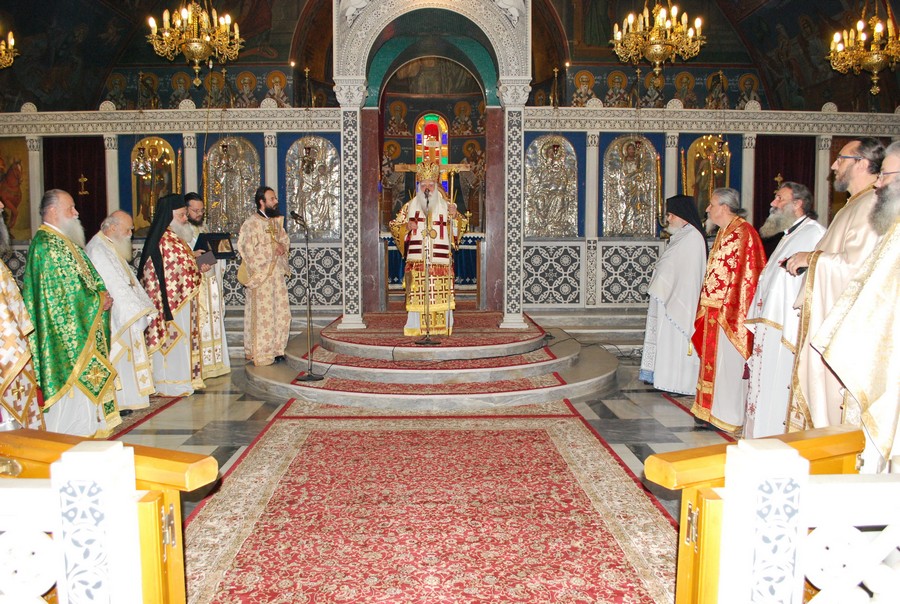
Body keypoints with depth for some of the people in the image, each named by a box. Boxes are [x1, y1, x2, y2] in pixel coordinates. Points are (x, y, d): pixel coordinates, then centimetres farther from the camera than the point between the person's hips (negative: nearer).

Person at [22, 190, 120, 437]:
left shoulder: (65, 240, 16)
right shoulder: (47, 245, -16)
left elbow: (88, 276, 18)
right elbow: (66, 291, -21)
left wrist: (102, 293, -1)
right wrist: (99, 301, -12)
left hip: (82, 331, 10)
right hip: (66, 332, -10)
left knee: (84, 383, 13)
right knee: (72, 380, -4)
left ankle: (86, 430, 21)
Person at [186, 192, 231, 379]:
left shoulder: (203, 228, 18)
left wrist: (222, 246, 3)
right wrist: (192, 256, -31)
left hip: (210, 283, 8)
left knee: (213, 323, 9)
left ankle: (212, 363, 17)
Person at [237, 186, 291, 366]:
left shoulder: (277, 221, 13)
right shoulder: (251, 223, -11)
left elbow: (285, 240, 19)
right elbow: (250, 251, -17)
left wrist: (283, 246, -3)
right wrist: (273, 248, -13)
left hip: (278, 273, 7)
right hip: (260, 276, -7)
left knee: (281, 313, 9)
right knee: (262, 314, -4)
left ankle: (276, 349, 19)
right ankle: (260, 354, 4)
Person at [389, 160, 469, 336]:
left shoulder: (446, 205, 11)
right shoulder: (410, 206, 12)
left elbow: (459, 228, 9)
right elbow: (394, 226, 12)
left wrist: (455, 216, -11)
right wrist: (406, 227, -8)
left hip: (441, 260, 0)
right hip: (416, 260, 0)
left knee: (441, 294, -3)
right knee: (416, 294, -5)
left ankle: (443, 327, 5)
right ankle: (415, 327, 2)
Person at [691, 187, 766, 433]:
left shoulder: (742, 233, -15)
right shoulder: (725, 232, 15)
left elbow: (744, 274, -20)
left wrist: (728, 309, -22)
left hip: (730, 310, -10)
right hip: (716, 311, 10)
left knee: (728, 360, -3)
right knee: (716, 357, 13)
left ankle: (730, 416, 6)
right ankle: (716, 409, 22)